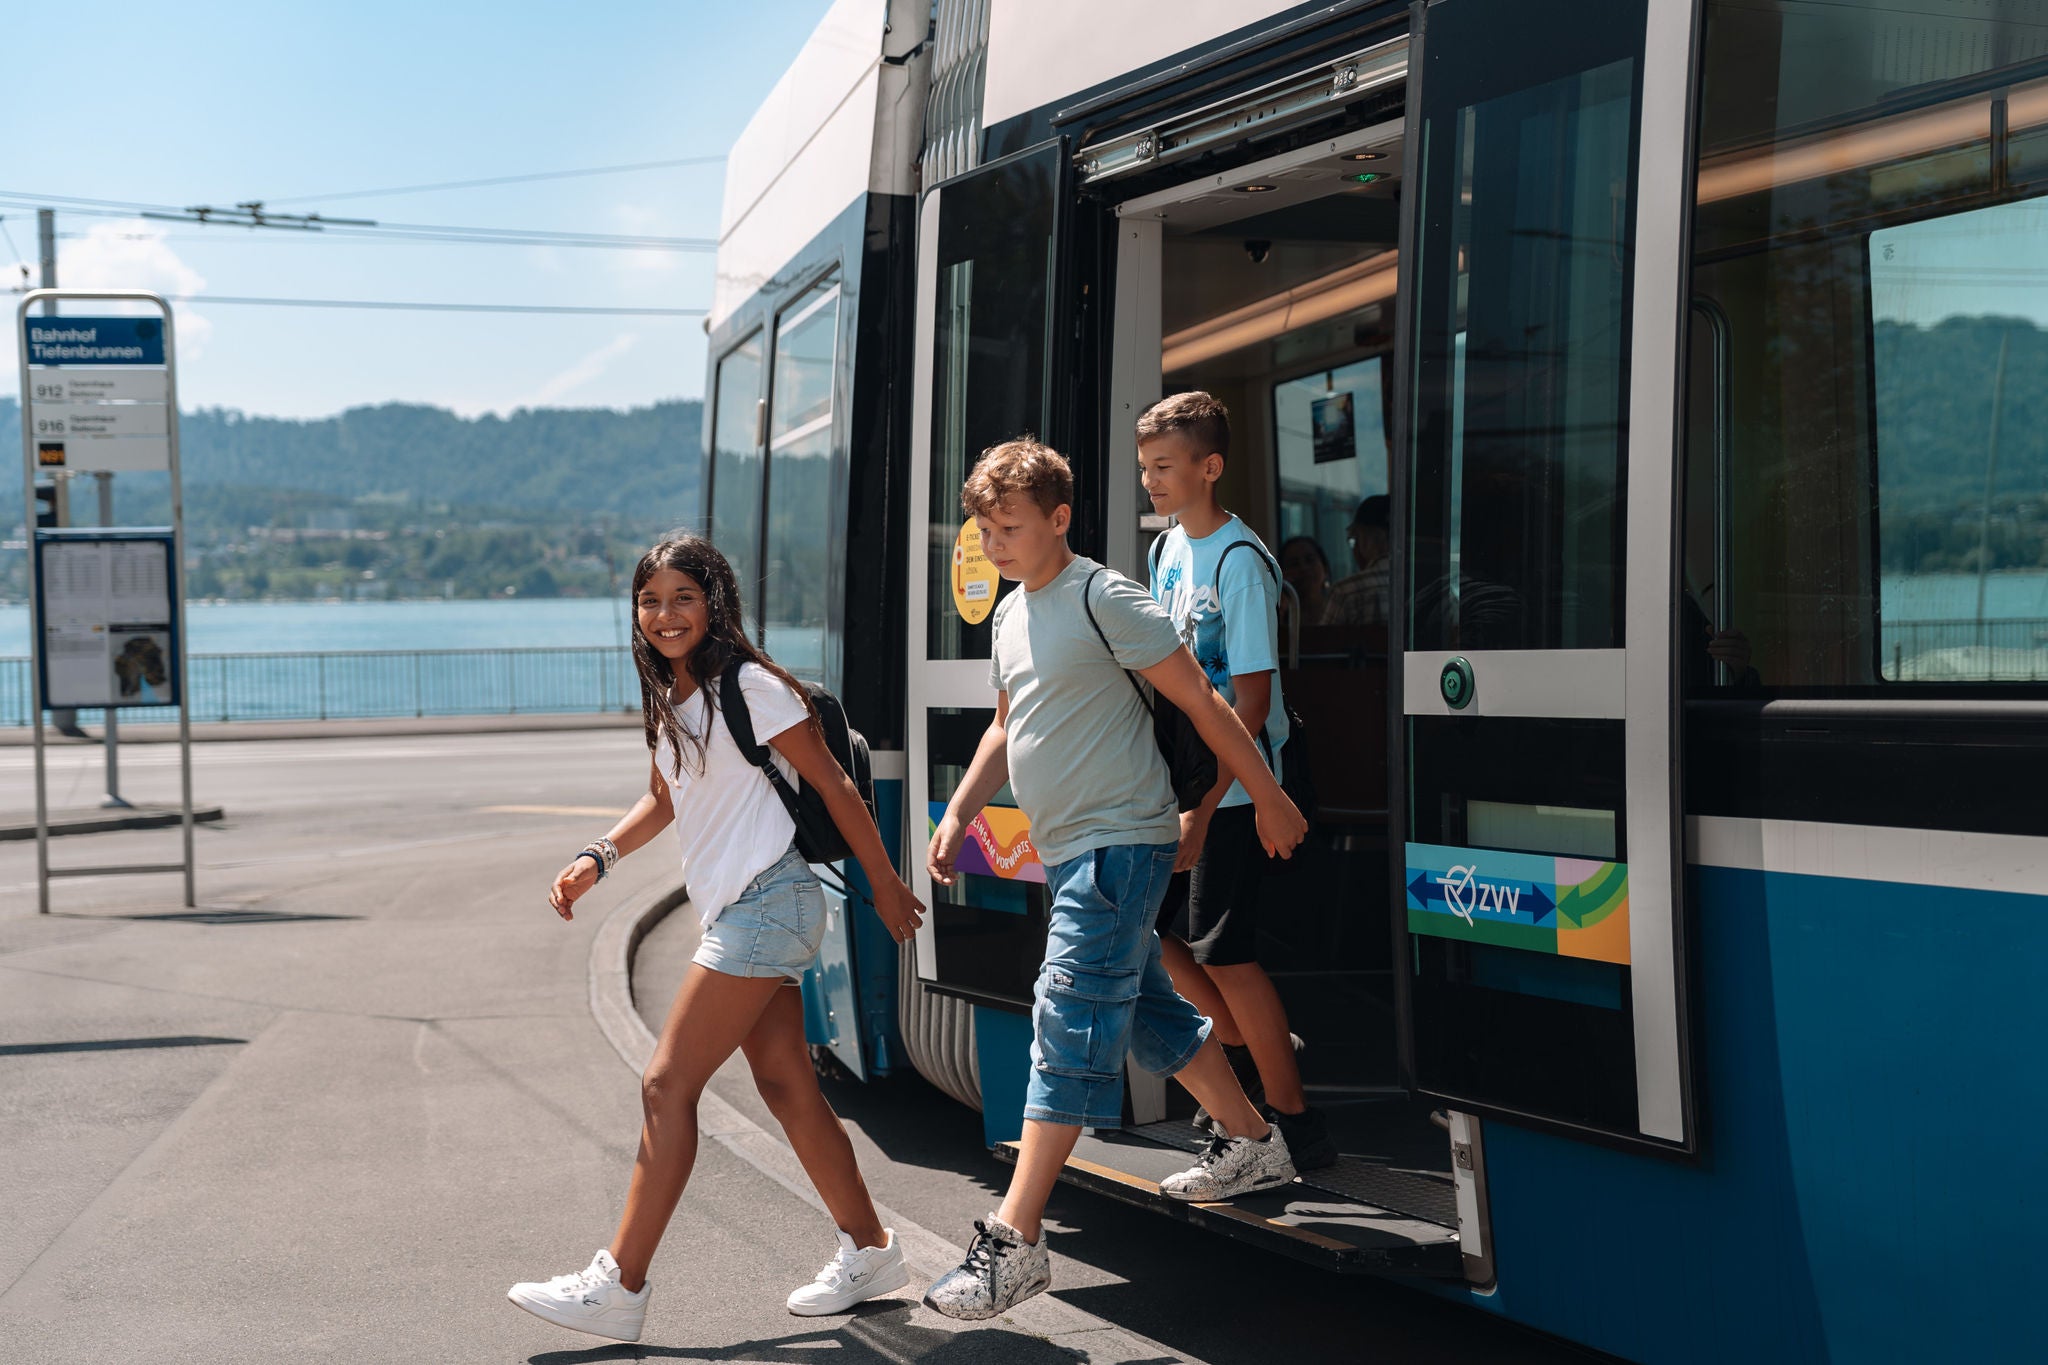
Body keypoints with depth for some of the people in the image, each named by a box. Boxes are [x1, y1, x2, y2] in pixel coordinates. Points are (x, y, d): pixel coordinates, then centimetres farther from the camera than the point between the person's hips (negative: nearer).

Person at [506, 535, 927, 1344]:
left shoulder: (750, 688, -12)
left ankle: (619, 1287, -7)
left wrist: (885, 884, -2)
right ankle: (870, 1252, 23)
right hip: (732, 913, 9)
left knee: (667, 1085, -10)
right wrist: (596, 859, 10)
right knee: (786, 1087, 11)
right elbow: (663, 801, 25)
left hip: (767, 906, -9)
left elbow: (834, 786, -7)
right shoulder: (666, 697, 13)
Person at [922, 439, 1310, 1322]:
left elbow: (1200, 701, -10)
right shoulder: (1010, 615, 12)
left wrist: (1269, 797, -6)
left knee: (1071, 1024, -14)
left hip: (1119, 843, -9)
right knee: (1145, 1009, 19)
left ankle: (1015, 1241, -17)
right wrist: (958, 816, 14)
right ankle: (1251, 1146, 38)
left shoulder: (1103, 598, -14)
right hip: (1065, 848, 9)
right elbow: (1007, 729, 25)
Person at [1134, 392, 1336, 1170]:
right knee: (1157, 929, 13)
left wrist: (1201, 812, -22)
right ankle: (1245, 1066, 32)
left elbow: (1253, 701, -20)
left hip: (1233, 787, -8)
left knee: (1223, 952, -5)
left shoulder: (1240, 560, -18)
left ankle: (1296, 1125, 7)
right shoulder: (1168, 549, 8)